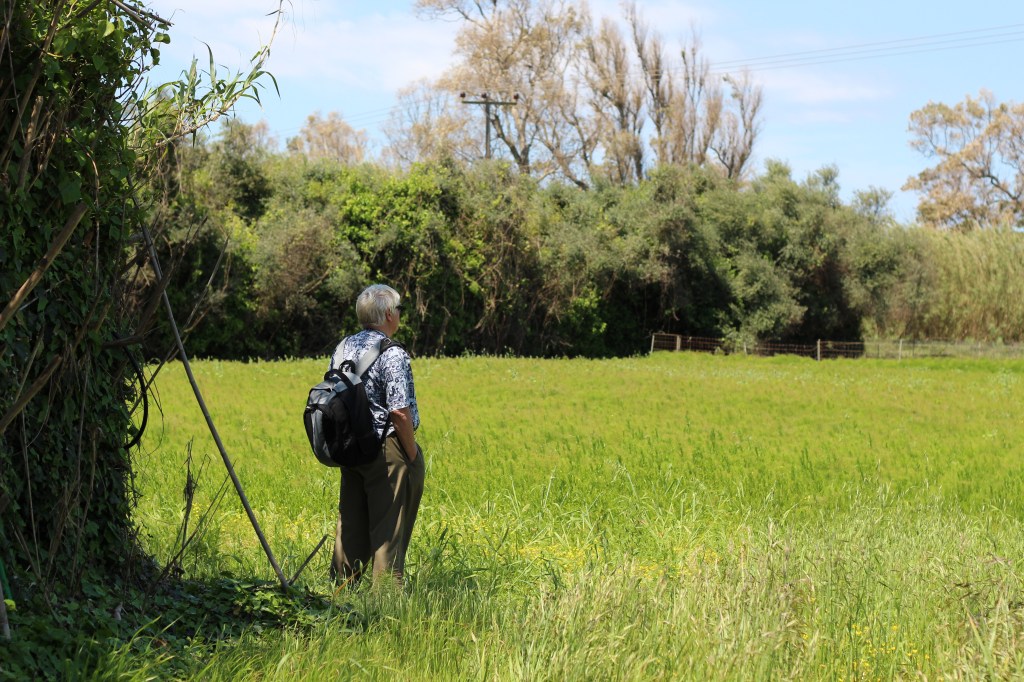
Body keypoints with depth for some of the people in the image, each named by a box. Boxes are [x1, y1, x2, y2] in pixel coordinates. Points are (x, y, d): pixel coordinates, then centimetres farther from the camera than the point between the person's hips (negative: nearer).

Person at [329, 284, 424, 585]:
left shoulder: (343, 348, 7)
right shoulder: (392, 355, -17)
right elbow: (400, 412, -19)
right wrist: (413, 455, -9)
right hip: (387, 451, -7)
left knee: (351, 523, 15)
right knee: (388, 528, -1)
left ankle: (342, 584, 20)